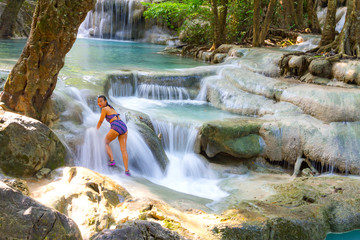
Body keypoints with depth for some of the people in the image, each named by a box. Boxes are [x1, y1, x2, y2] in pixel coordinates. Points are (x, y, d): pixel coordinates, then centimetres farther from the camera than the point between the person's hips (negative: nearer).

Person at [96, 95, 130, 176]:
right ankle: (127, 170, -5)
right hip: (124, 126, 7)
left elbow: (100, 121, 10)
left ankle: (112, 160, -1)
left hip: (116, 127, -7)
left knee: (106, 142, 16)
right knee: (123, 150, 1)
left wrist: (96, 130, 26)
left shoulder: (104, 109, 3)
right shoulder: (111, 108, 27)